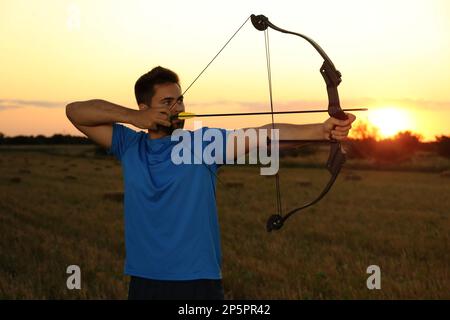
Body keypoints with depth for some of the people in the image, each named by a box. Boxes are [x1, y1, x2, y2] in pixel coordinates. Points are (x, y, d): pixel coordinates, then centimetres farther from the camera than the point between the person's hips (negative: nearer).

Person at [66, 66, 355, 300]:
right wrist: (132, 117, -8)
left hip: (198, 282, -2)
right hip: (144, 282, 2)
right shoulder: (129, 146, 5)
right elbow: (75, 111, 4)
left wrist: (321, 130, -31)